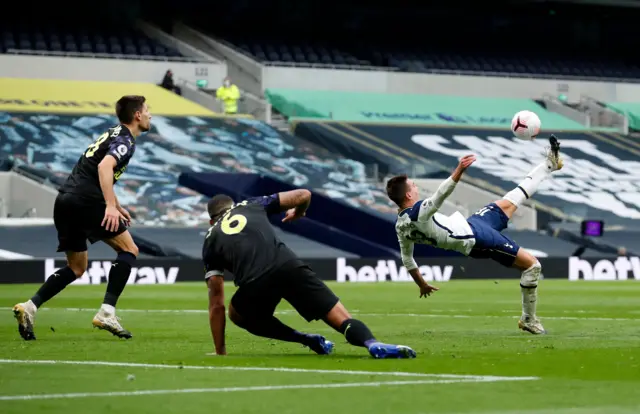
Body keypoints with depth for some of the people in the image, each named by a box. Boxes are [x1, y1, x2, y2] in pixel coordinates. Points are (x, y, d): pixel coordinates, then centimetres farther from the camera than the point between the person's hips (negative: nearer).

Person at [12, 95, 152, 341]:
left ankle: (30, 306, -1)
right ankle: (107, 313, -10)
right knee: (129, 250, 0)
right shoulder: (125, 141, -5)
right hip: (85, 200, -9)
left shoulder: (114, 135, 25)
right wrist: (111, 206, -30)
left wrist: (117, 207, 42)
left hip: (65, 201, 9)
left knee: (76, 268, 16)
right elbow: (104, 166, -23)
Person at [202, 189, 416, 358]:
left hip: (254, 285, 0)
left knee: (238, 314, 33)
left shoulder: (210, 242, 27)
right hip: (288, 266, 0)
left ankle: (305, 339, 16)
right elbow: (303, 195, 25)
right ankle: (372, 343, -35)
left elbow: (216, 303, 23)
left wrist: (220, 352, 28)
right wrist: (298, 213, 50)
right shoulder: (252, 205, 29)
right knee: (342, 319, 0)